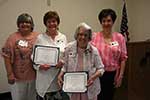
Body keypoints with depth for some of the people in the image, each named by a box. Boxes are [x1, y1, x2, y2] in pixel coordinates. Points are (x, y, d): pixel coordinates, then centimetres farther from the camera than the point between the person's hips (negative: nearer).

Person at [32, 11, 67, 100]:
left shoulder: (63, 37, 6)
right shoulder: (40, 38, -1)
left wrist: (63, 62, -10)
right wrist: (40, 66, -17)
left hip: (59, 75, 3)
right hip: (45, 77, -2)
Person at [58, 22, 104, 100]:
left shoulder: (93, 50, -8)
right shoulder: (69, 48, -3)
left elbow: (100, 68, -1)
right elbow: (65, 66, 6)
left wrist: (94, 77, -18)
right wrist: (60, 75, -9)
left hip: (89, 87, -1)